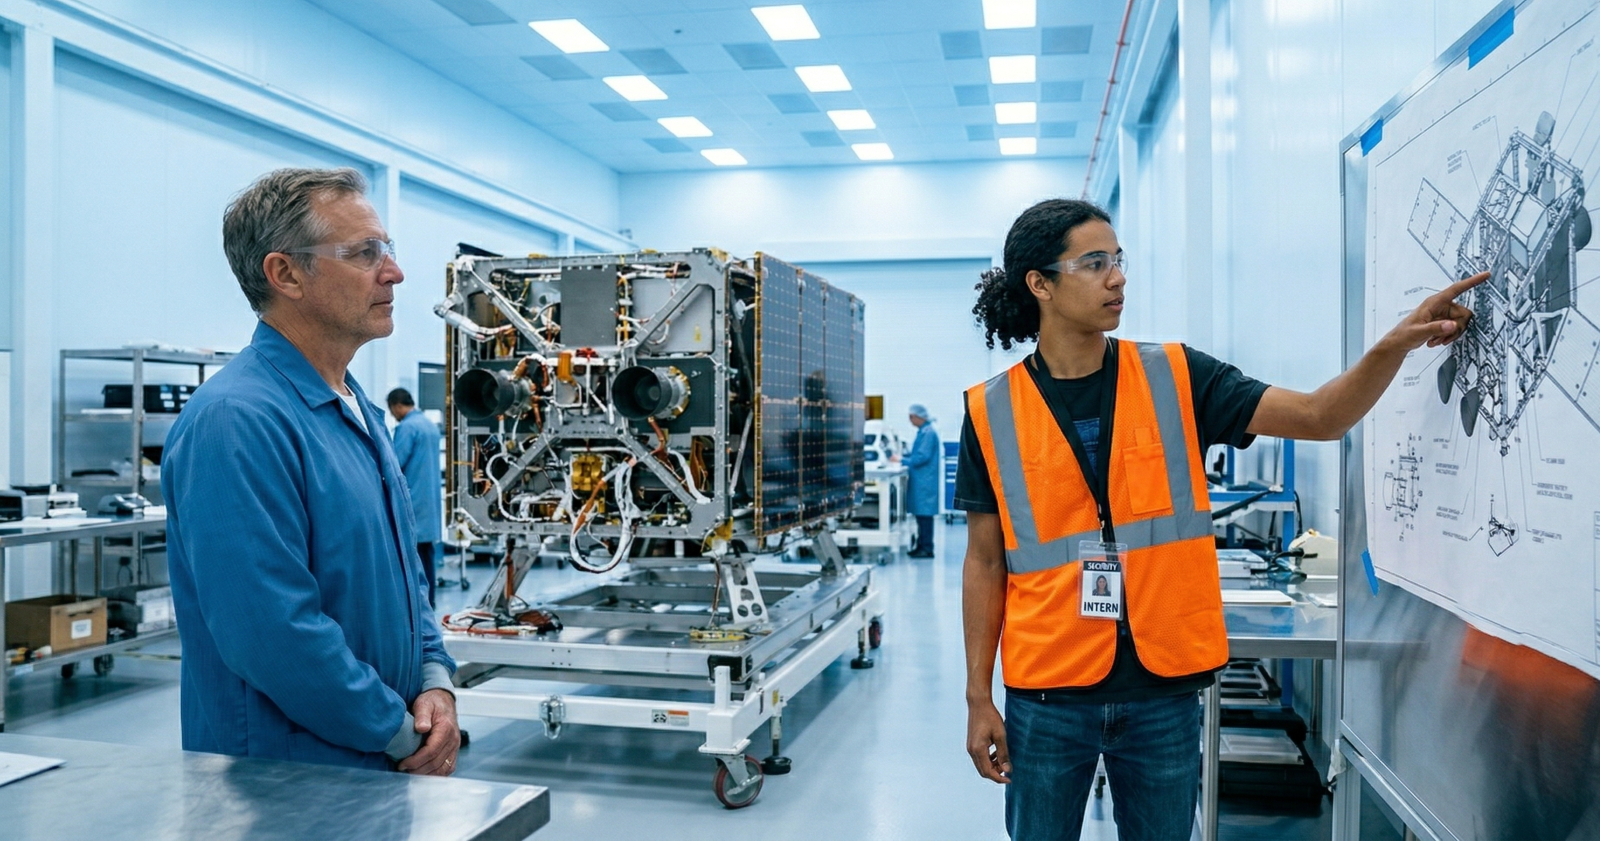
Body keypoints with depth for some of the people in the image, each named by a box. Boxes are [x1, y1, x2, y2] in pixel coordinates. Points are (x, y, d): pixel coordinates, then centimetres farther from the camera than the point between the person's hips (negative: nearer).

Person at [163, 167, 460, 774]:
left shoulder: (359, 412, 9)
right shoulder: (237, 422, -22)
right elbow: (274, 632, -27)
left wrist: (435, 682, 0)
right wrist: (404, 737, -17)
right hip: (284, 782, -9)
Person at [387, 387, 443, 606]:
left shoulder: (406, 427, -13)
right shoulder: (431, 425, 13)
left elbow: (395, 464, -17)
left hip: (412, 500, -8)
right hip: (430, 498, 8)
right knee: (426, 553, 11)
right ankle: (428, 600, 15)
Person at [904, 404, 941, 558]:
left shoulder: (929, 433, -15)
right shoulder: (922, 432, 16)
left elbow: (923, 456, -20)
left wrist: (903, 461, -16)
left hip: (925, 481, -10)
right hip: (919, 480, 10)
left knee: (924, 514, -6)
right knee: (920, 514, 13)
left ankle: (927, 548, -2)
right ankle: (921, 545, 19)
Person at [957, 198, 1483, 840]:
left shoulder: (1175, 378, -1)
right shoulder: (992, 412, -4)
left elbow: (1318, 417, -5)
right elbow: (985, 563, 0)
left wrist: (1394, 345, -22)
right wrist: (978, 696, -1)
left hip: (1165, 689, 1)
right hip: (1046, 696, -1)